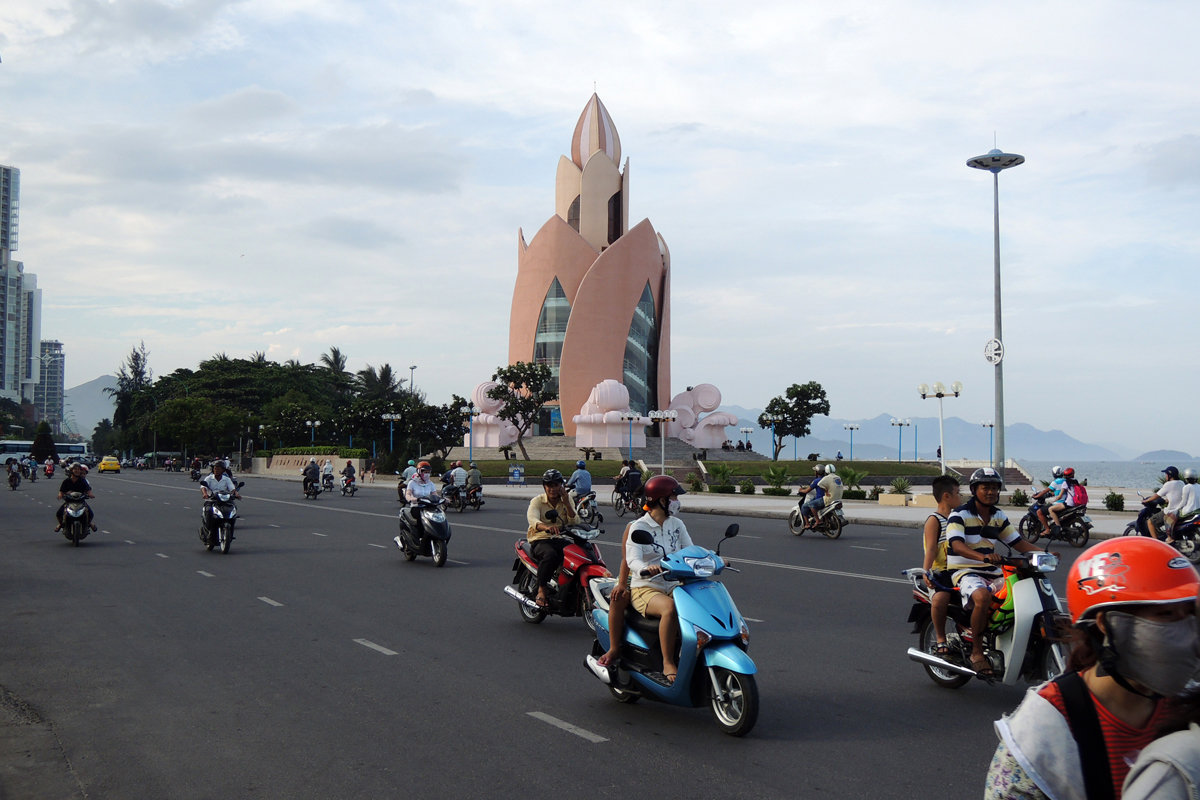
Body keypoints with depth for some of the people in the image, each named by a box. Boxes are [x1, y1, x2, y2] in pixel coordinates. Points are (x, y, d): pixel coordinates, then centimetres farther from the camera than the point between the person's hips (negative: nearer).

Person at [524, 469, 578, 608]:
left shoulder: (566, 501, 12)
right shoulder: (537, 501, -1)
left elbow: (574, 523, -1)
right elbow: (532, 519, -23)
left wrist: (566, 503, -12)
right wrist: (546, 527, -44)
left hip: (560, 539, 4)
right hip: (540, 540, -3)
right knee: (550, 555, -38)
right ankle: (541, 590, -24)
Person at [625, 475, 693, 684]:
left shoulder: (676, 525, 12)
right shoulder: (639, 527, -7)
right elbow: (632, 559, -22)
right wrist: (645, 569, -45)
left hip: (672, 586, 6)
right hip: (645, 589, -6)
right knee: (670, 608, -36)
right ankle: (668, 664, -26)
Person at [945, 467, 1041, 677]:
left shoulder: (998, 516, 15)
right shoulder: (959, 514, -9)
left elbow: (1017, 541, 16)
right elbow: (957, 545, -25)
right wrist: (982, 556, -43)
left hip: (992, 573, 7)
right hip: (964, 571, -7)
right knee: (982, 597, -37)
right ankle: (976, 652, -24)